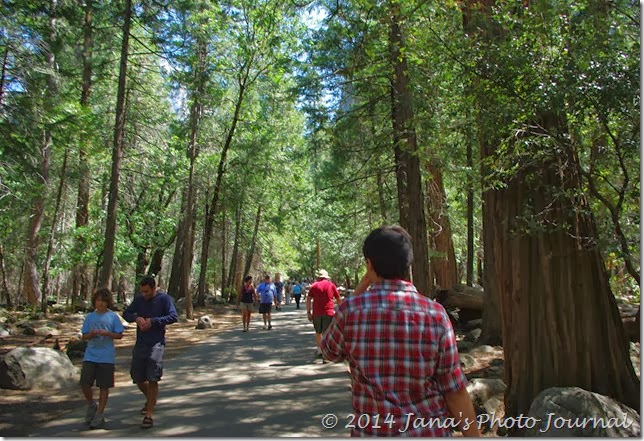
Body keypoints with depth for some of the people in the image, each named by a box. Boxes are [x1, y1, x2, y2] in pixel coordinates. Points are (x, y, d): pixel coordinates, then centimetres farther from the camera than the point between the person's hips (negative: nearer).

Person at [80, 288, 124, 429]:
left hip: (106, 357, -2)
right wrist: (91, 334, -11)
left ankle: (99, 416, 18)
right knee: (85, 383, -5)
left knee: (104, 386, 4)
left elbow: (119, 335, 0)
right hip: (90, 355, 2)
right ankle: (91, 405, 25)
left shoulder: (113, 316, 0)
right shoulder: (90, 317, 8)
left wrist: (107, 333, -17)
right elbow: (84, 336, 10)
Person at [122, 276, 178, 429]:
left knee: (152, 380, -9)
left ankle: (148, 415, -1)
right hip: (140, 344, 5)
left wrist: (153, 321, -20)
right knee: (138, 379, 12)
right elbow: (125, 314, 11)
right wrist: (136, 318, -10)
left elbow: (173, 317, -14)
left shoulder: (164, 298, -7)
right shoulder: (139, 299, 6)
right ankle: (150, 399, 41)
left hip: (156, 344, -5)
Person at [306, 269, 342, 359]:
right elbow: (339, 299, 6)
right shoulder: (331, 285, 4)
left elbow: (308, 299, -2)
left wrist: (308, 312, 1)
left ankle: (318, 350, 30)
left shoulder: (314, 286, 5)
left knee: (318, 332, 19)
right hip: (328, 312, -2)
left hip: (316, 313, 2)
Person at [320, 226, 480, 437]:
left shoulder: (351, 310, -14)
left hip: (372, 431, 0)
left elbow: (329, 351, 7)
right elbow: (455, 391, -8)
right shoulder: (435, 314, -13)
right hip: (430, 431, 1)